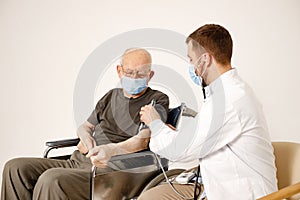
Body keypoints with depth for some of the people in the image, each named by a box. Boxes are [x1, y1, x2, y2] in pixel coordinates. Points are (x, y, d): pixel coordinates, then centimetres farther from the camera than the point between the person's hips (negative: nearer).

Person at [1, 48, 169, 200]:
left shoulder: (158, 100, 3)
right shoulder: (112, 96, 24)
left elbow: (144, 139, -13)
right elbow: (86, 126, 32)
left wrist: (111, 150, -32)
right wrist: (85, 135, 5)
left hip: (108, 170, -7)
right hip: (77, 162, 8)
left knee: (52, 180, -33)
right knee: (15, 168, -9)